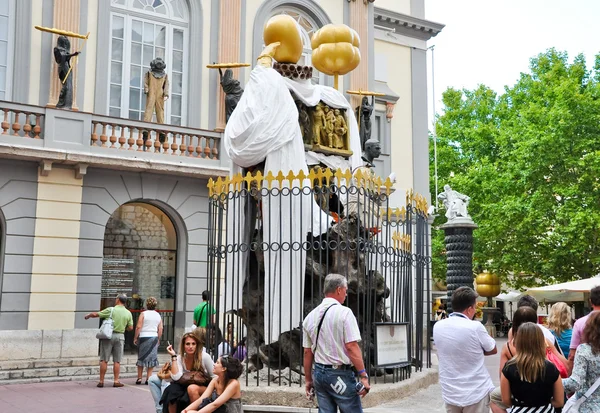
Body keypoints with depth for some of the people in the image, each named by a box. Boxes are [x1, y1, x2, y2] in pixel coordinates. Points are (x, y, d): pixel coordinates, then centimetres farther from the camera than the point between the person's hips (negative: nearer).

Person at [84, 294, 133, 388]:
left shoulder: (111, 310, -8)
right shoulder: (128, 313, 2)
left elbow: (95, 314, -4)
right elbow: (130, 328, 5)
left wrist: (88, 315, 16)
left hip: (109, 335, -2)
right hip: (120, 336, 2)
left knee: (104, 360, 4)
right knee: (117, 361, 7)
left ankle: (101, 381, 6)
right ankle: (116, 381, 4)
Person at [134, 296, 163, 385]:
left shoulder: (143, 314, -4)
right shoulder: (158, 315, 7)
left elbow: (138, 327, -8)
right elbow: (160, 329, 5)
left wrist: (135, 337, 0)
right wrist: (158, 339, 15)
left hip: (144, 337, -2)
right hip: (154, 337, 2)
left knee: (141, 358, 8)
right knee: (151, 358, 6)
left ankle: (139, 378, 12)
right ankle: (148, 378, 5)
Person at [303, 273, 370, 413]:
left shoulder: (310, 316, 7)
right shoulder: (344, 312, -11)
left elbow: (307, 352, 11)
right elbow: (351, 346, -17)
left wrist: (308, 380, 18)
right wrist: (363, 376, -13)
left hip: (319, 372, 6)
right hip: (341, 374, -6)